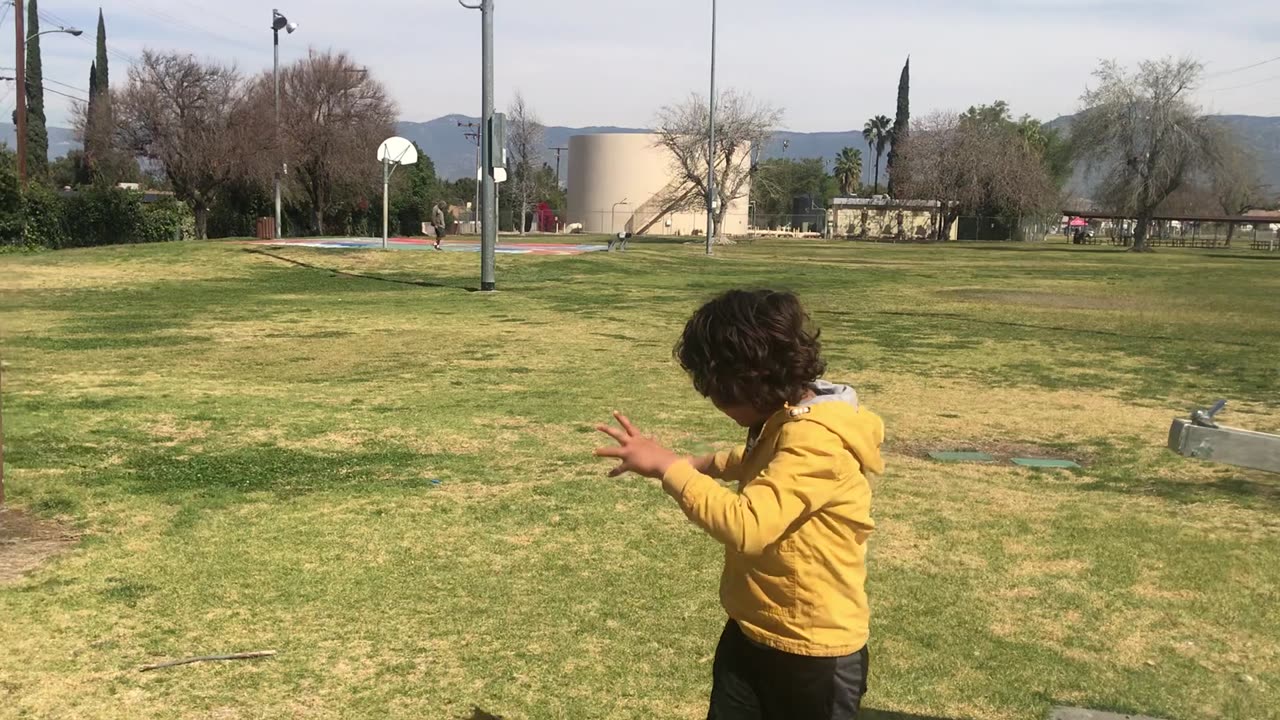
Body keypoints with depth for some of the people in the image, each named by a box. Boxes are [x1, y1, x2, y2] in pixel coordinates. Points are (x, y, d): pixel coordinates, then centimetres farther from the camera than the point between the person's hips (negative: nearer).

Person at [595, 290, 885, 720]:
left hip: (813, 655, -9)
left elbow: (747, 526, -37)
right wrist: (699, 465, 11)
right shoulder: (784, 422, 3)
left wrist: (667, 467, -28)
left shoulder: (817, 441, -27)